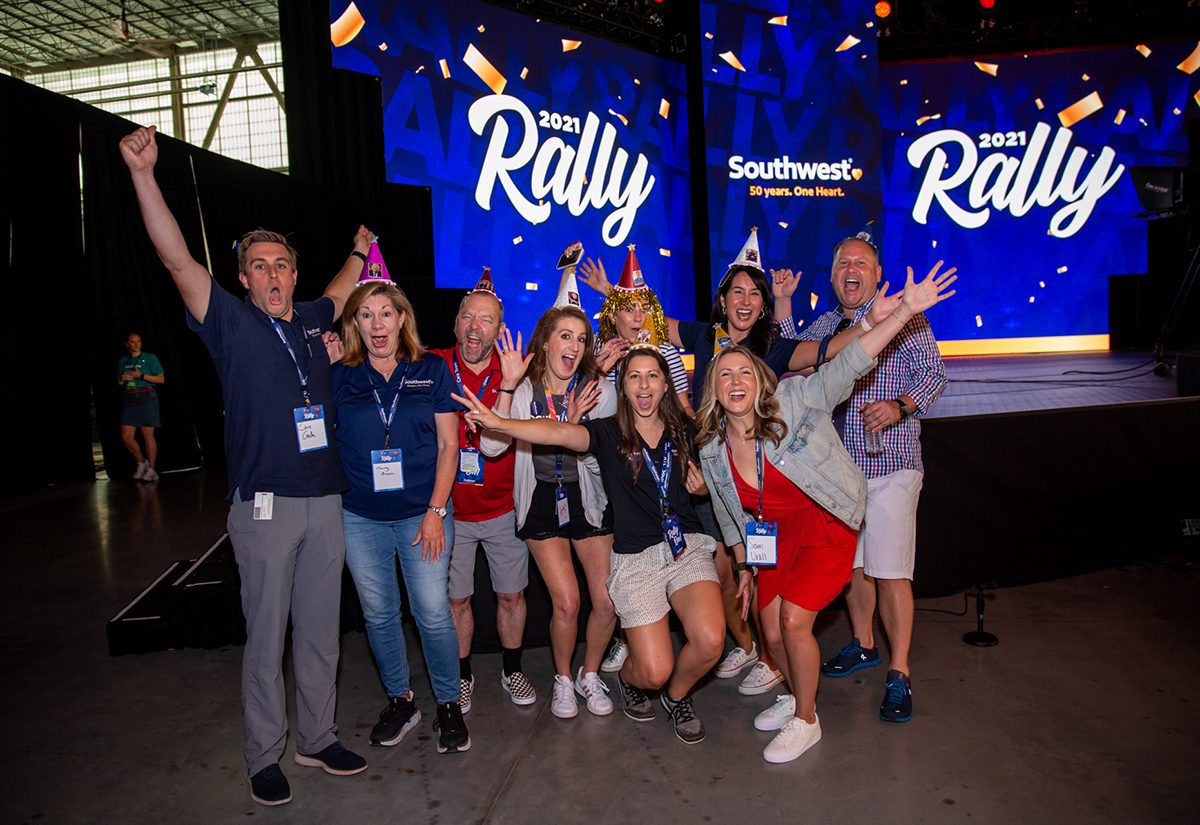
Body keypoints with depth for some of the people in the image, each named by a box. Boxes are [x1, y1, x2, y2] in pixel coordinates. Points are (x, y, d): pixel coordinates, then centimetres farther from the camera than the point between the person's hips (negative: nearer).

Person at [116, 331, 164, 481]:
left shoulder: (149, 358, 2)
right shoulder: (123, 361, 16)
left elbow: (161, 379, -3)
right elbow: (119, 382, 23)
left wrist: (141, 376, -13)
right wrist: (122, 379, 0)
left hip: (146, 398, -5)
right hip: (129, 400, 5)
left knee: (147, 435, -5)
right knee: (126, 436, -2)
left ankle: (151, 469, 3)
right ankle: (141, 462, 18)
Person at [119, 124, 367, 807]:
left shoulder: (311, 320, 11)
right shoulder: (232, 322, -1)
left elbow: (343, 292, 34)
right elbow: (178, 260, -15)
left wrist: (360, 251, 37)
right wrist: (143, 174, -22)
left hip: (327, 501, 5)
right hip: (266, 506, -4)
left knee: (320, 630, 13)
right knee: (266, 636, 5)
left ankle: (318, 738, 29)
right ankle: (265, 756, 21)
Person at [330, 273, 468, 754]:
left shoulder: (432, 371, 0)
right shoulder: (338, 377, 2)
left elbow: (448, 445, -1)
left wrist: (435, 510, -7)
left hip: (421, 513, -2)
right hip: (360, 518, 2)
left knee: (433, 613, 0)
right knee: (379, 614, 12)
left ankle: (449, 704, 20)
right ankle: (400, 700, 31)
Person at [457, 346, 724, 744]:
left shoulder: (684, 430, 7)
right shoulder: (608, 433, -3)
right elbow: (561, 433, -23)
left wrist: (700, 485, -1)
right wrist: (500, 423, -39)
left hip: (688, 548, 2)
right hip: (635, 558, -2)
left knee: (709, 642, -21)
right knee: (654, 672, -8)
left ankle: (677, 695, 15)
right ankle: (630, 678, 33)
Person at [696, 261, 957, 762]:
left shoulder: (794, 401, -19)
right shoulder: (711, 449, -6)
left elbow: (850, 363, -28)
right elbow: (730, 515, 7)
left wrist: (907, 309, -38)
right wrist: (744, 569, 13)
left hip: (828, 529, -5)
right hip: (776, 538, 5)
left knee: (793, 621, -13)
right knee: (772, 631, 5)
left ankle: (805, 721, 12)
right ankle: (798, 696, 38)